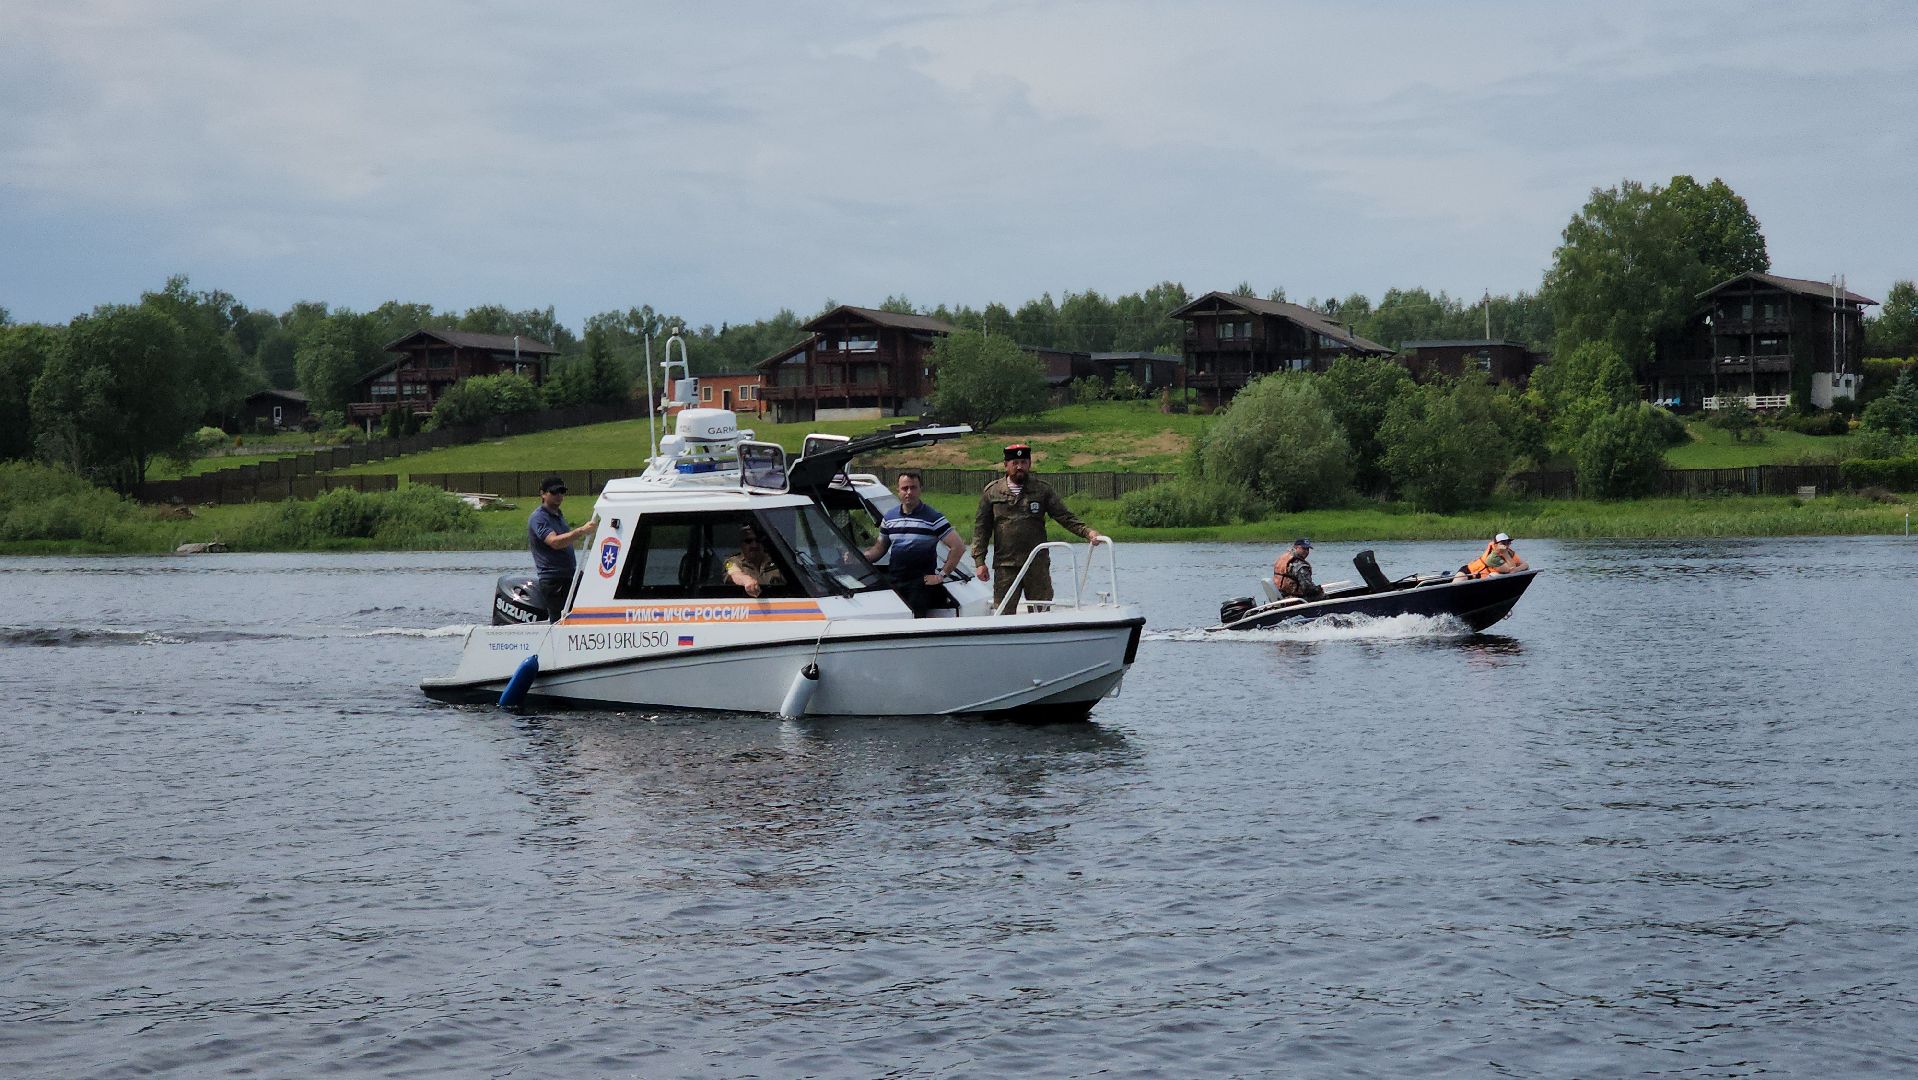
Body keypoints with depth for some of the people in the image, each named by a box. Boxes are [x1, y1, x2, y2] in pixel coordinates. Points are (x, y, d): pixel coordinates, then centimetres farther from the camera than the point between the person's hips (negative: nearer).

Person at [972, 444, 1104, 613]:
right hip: (1005, 566, 0)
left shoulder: (1042, 490, 8)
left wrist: (1087, 532, -13)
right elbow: (981, 527, 9)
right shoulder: (992, 492, 8)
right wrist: (979, 561, 2)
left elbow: (1065, 517, 3)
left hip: (1037, 566, 0)